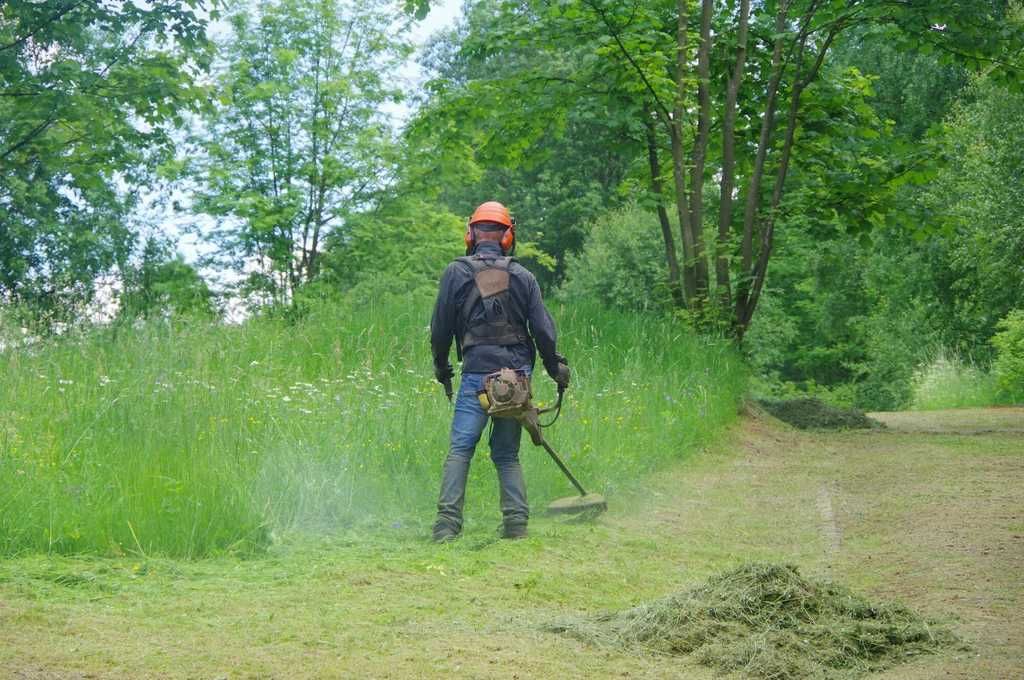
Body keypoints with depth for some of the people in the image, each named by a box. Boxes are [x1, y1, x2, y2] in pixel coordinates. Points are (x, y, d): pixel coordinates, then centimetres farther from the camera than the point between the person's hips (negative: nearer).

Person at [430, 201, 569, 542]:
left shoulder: (457, 272, 2)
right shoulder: (523, 277, 8)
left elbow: (440, 327, 5)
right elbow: (543, 329, 7)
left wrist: (441, 366, 19)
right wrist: (556, 367, 18)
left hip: (477, 373, -3)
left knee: (460, 449, -5)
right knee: (507, 453, 12)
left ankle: (448, 522, -15)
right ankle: (516, 522, 4)